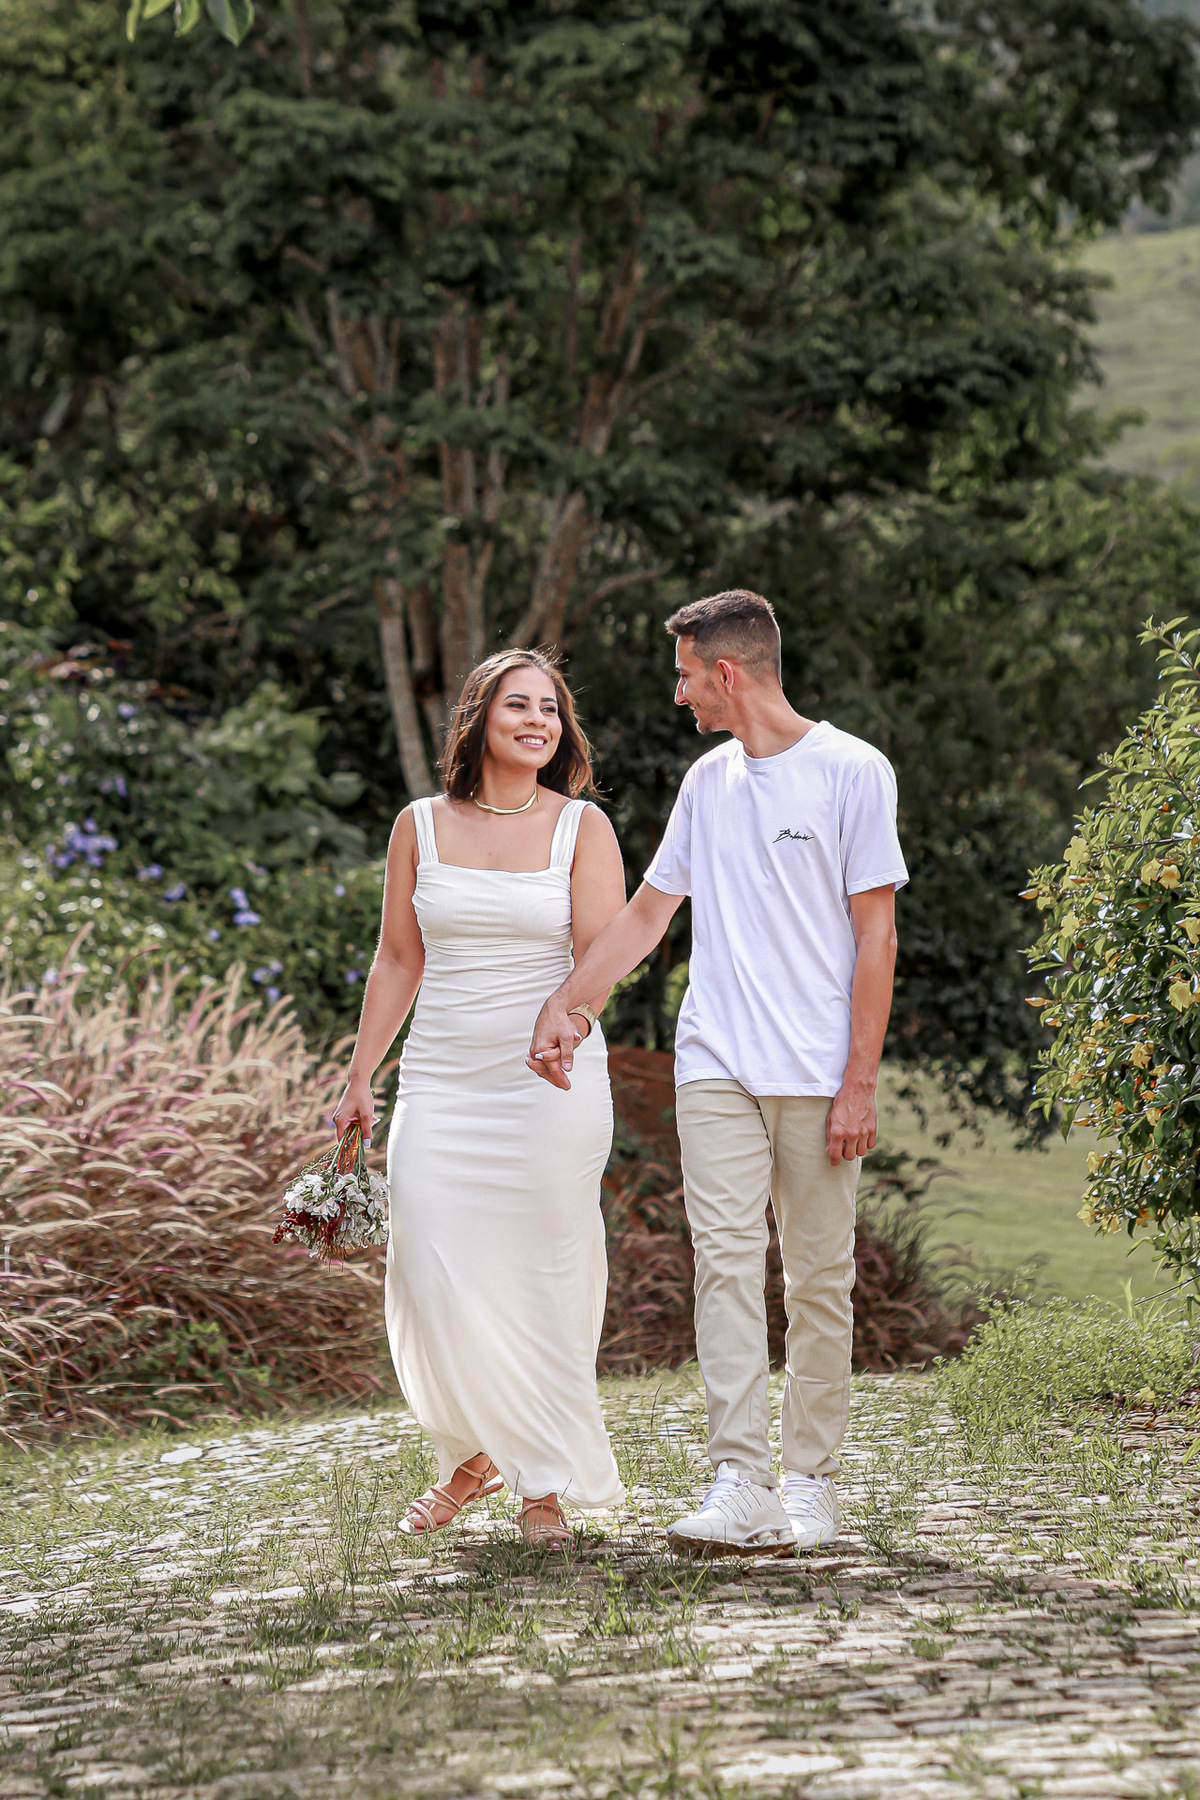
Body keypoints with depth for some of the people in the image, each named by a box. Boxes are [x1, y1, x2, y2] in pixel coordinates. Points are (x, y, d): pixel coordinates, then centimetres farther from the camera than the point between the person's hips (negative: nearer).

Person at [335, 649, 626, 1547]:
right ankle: (477, 1450, 20)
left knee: (545, 1282, -1)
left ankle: (547, 1482, 14)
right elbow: (398, 959, 13)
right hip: (442, 1082, 2)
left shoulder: (583, 827, 1)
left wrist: (571, 1017, -26)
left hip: (553, 1083, -2)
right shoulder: (421, 826, 7)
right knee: (434, 1284, -5)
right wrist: (360, 1078, 10)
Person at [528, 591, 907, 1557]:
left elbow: (875, 939, -4)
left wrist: (859, 1084, -9)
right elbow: (647, 913, 25)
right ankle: (741, 1485, -13)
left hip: (819, 1076, -4)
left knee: (819, 1278, 1)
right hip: (715, 1068, 4)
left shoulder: (853, 772, -2)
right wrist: (562, 1004, 19)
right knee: (726, 1262, -8)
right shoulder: (707, 782, 15)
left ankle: (811, 1483, 10)